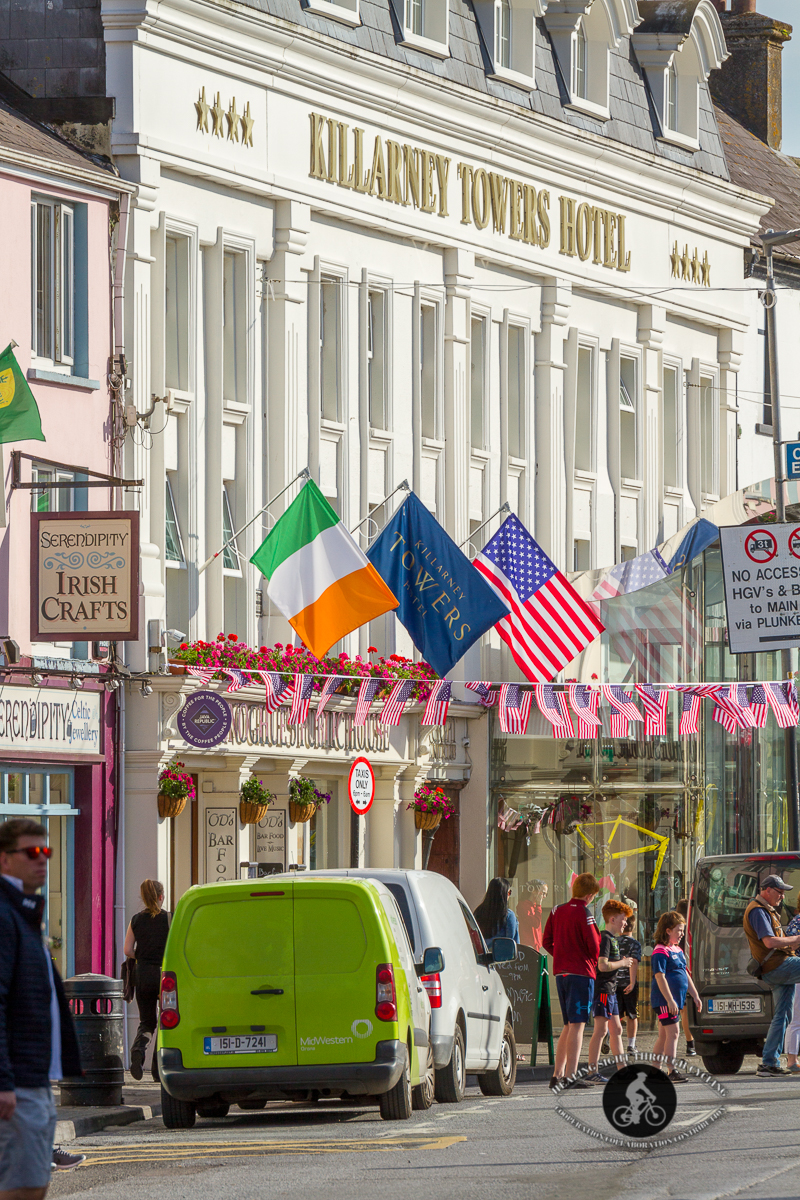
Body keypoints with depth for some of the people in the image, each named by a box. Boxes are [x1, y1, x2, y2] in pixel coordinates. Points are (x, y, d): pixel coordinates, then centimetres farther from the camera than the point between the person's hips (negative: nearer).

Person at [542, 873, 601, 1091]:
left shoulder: (557, 911, 8)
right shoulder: (584, 914, -12)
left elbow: (546, 941, 12)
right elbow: (594, 947, -12)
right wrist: (593, 964, 8)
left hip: (561, 972, 7)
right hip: (581, 973, -7)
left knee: (568, 1026, 16)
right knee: (577, 1025, -6)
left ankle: (557, 1074, 13)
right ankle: (570, 1076, -10)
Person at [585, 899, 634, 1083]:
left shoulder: (613, 939, 18)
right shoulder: (605, 939, -14)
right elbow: (603, 965, -24)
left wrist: (623, 964, 12)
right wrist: (622, 963, -11)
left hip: (610, 990, 11)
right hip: (603, 989, -11)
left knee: (616, 1030, 13)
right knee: (601, 1029, -10)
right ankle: (592, 1072, -11)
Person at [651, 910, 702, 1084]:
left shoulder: (677, 950, 17)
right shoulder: (660, 952, -12)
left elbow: (685, 975, 23)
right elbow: (660, 977, -18)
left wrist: (695, 996, 20)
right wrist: (670, 1000, -23)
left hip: (675, 1000, 9)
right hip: (664, 1000, -9)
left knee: (664, 1035, 11)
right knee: (673, 1032, -14)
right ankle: (671, 1071, -16)